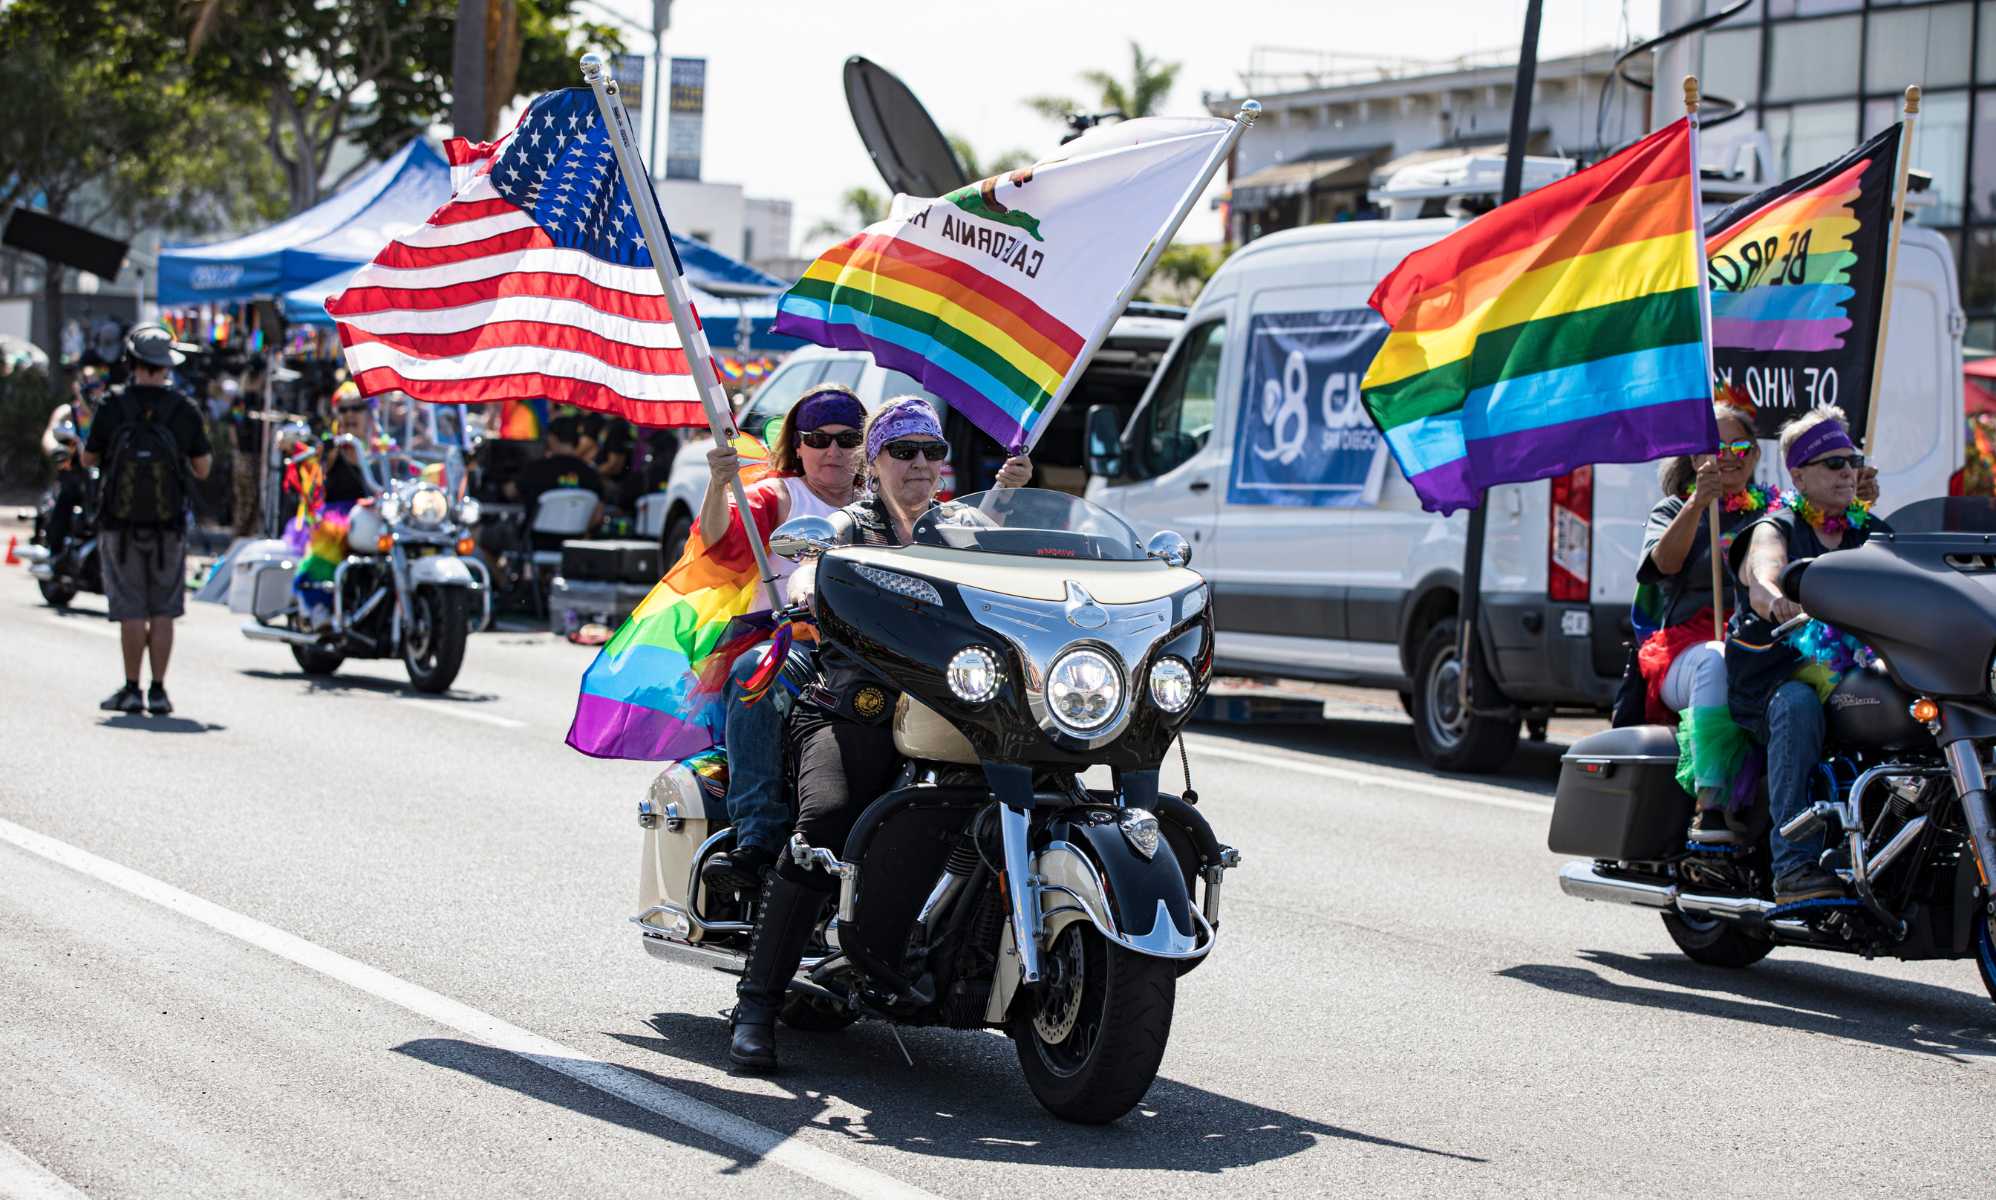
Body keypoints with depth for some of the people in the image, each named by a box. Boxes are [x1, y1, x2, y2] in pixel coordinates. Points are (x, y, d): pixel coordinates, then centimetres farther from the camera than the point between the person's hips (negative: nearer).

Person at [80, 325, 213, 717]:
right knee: (163, 611, 7)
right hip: (168, 526, 1)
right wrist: (206, 452, 23)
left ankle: (132, 690, 3)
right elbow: (203, 469, 2)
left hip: (121, 525, -1)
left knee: (131, 611, 3)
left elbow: (88, 459, 5)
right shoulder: (183, 410, -4)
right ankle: (158, 691, 4)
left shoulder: (113, 407, -7)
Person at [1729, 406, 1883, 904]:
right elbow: (1762, 582, -21)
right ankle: (1795, 864, -41)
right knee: (1797, 705, -39)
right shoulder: (1775, 528, 2)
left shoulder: (1870, 530, 20)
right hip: (1778, 670, -4)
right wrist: (1778, 601, -45)